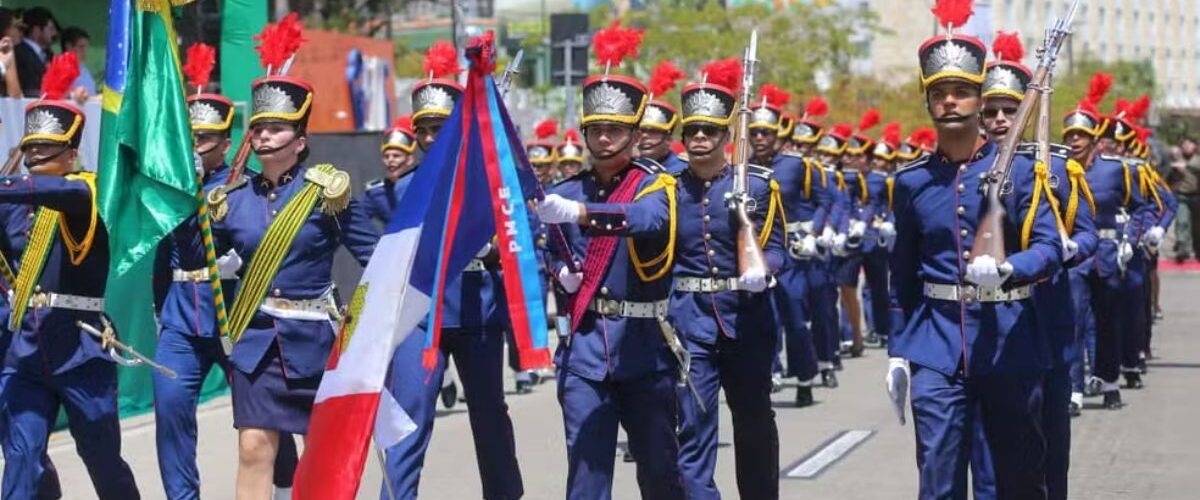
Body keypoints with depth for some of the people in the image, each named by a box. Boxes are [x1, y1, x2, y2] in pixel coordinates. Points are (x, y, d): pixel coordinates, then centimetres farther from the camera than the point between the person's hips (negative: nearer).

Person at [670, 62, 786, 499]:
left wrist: (761, 269, -25)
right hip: (691, 319, 0)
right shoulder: (671, 190, 4)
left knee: (755, 420, 14)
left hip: (748, 315, 0)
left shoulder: (758, 183, 0)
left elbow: (775, 246, -3)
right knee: (693, 424, -6)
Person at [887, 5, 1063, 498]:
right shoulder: (912, 180, 6)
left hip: (1010, 340, -1)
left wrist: (1004, 268, -29)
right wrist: (898, 351, 10)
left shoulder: (1018, 170, -1)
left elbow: (1049, 249, -8)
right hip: (936, 345, 1)